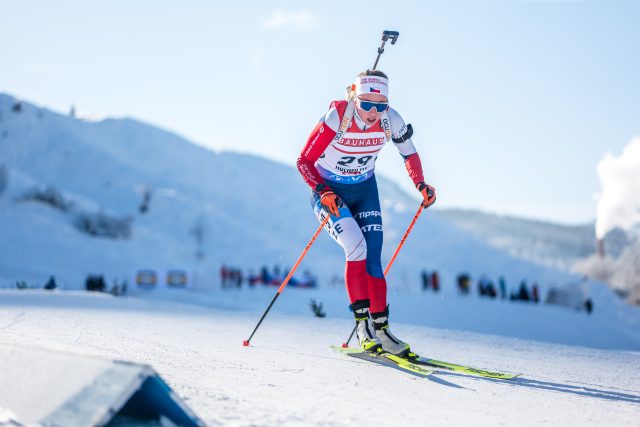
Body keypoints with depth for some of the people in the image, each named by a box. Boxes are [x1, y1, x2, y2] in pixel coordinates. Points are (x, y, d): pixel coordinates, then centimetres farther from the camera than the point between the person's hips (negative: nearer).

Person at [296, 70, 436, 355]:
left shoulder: (390, 120, -16)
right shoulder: (336, 117, -27)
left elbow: (410, 153, 4)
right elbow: (304, 161, -20)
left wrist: (421, 185, -9)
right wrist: (323, 192, -32)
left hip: (365, 190, 4)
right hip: (329, 192, -4)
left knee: (373, 259, -5)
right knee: (356, 246, -24)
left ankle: (380, 327, 3)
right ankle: (362, 322, -14)